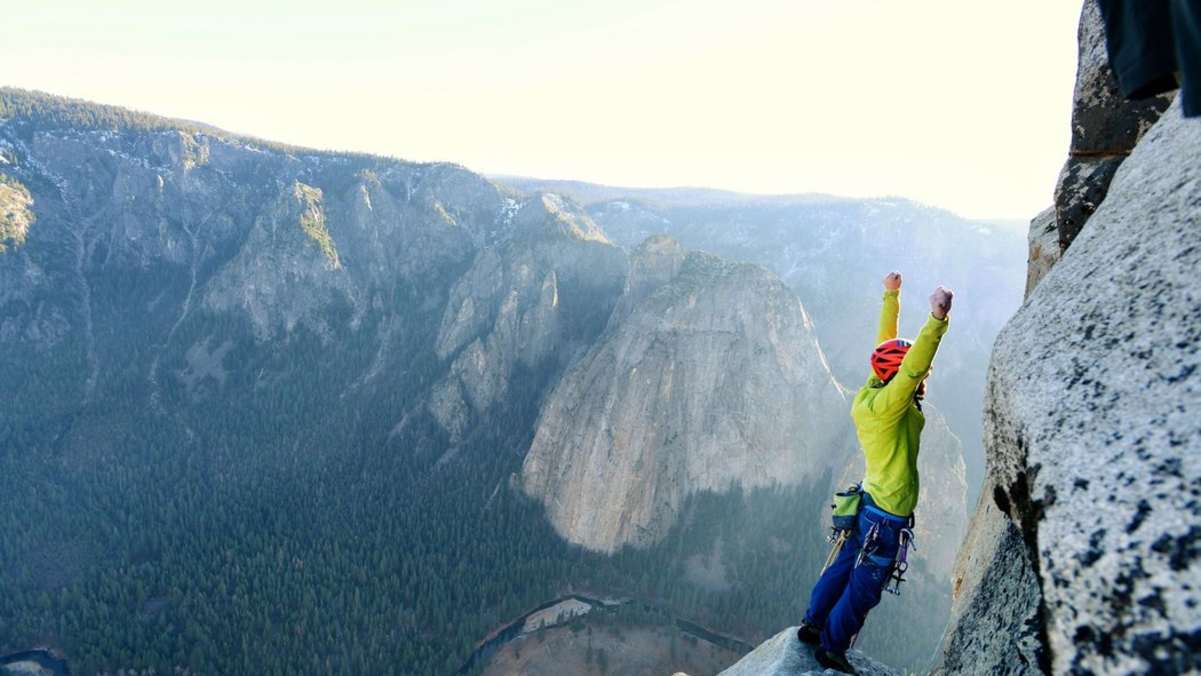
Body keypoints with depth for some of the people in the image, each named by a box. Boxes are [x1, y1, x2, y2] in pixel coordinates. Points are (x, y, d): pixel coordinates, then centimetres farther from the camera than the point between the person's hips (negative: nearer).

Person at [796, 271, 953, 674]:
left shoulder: (871, 393, -3)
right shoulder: (888, 404, -25)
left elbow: (886, 342, 7)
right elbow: (914, 365, -42)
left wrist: (891, 297, 11)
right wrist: (936, 319, -47)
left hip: (868, 505, 9)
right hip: (888, 517, -8)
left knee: (844, 568, 23)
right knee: (864, 588, 10)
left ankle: (813, 625, 38)